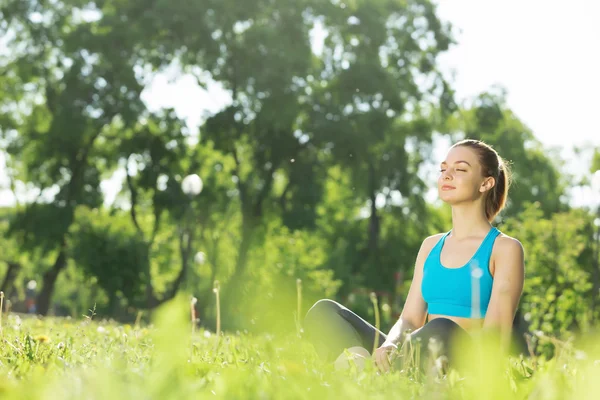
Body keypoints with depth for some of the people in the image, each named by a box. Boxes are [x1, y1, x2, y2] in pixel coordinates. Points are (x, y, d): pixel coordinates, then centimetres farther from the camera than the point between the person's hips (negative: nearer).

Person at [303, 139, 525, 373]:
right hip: (416, 360, 6)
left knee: (440, 329, -40)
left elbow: (496, 334, -6)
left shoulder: (504, 248, 4)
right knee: (324, 311, -10)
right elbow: (409, 319, 12)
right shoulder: (431, 246, 21)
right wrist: (389, 346, -11)